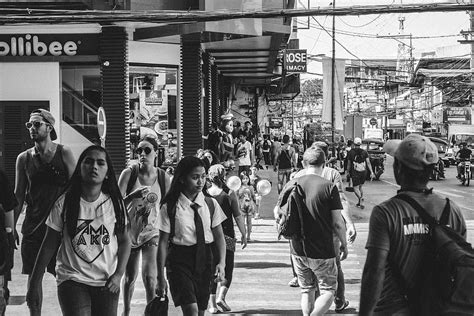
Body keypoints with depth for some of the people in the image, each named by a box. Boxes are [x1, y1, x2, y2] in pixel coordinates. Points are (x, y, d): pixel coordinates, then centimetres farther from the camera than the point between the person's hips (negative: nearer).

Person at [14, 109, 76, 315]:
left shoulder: (63, 154, -2)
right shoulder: (24, 158, 5)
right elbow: (18, 196, 9)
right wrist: (11, 226, 5)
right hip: (33, 226, 2)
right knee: (33, 276, 5)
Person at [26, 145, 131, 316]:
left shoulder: (115, 203, 1)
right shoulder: (64, 203, -4)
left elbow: (124, 241, 7)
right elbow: (49, 245, 1)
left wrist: (118, 275, -5)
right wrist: (34, 284, 1)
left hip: (106, 283, 3)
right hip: (72, 281, -2)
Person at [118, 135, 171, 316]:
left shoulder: (163, 178, -5)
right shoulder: (128, 174, -9)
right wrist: (133, 196, -33)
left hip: (151, 234, -1)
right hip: (129, 233, 1)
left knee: (150, 278, -17)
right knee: (129, 278, 14)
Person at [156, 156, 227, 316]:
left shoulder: (211, 204, 2)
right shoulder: (170, 208, -8)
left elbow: (219, 237, 5)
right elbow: (163, 242, -6)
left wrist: (221, 262, -11)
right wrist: (161, 276, -7)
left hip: (204, 260, 4)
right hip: (179, 261, -4)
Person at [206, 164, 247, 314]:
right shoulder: (229, 194, -4)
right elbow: (238, 216, -3)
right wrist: (243, 234, 6)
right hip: (227, 236, -2)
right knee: (227, 269, 8)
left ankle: (212, 304, 4)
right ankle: (221, 297, -11)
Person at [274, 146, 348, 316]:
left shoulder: (291, 185, -1)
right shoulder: (329, 187, -12)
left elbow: (277, 214, 7)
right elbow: (337, 223, -11)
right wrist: (344, 244, 4)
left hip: (298, 250, 4)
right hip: (322, 252, -4)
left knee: (307, 291, 19)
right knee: (328, 291, 9)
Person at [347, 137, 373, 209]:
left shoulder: (351, 152, -2)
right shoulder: (364, 152, 3)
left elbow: (349, 164, 4)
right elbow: (368, 163, -3)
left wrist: (348, 172, 17)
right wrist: (371, 172, -4)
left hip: (355, 172, -3)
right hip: (364, 172, 3)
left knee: (356, 187, -1)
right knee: (360, 187, 18)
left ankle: (360, 197, -27)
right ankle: (359, 202, 18)